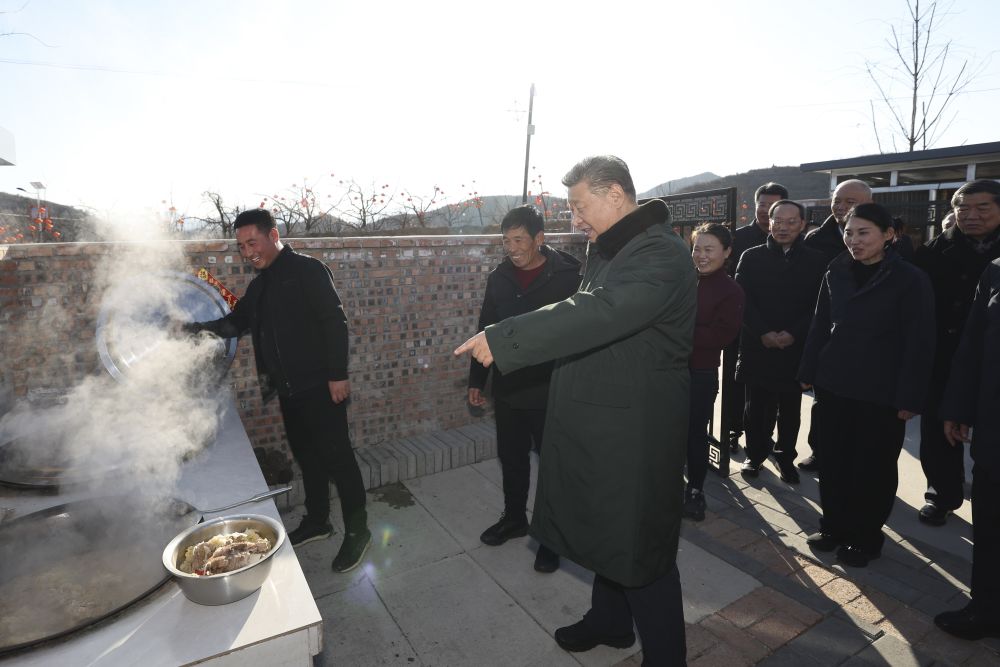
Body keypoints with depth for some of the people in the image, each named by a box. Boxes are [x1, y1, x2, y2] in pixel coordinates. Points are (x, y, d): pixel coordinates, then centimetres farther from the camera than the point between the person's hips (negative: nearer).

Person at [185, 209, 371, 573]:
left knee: (336, 456, -1)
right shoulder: (260, 284, 14)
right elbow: (237, 321, 21)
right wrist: (199, 328, 3)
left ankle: (357, 531, 13)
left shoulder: (307, 270, -11)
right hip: (288, 388, 8)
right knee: (306, 455, 18)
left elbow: (334, 321, -16)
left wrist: (338, 374, -20)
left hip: (319, 385, -8)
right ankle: (317, 521, 34)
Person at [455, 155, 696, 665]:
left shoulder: (660, 254, -20)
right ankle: (610, 622, 46)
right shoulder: (606, 250, 10)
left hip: (635, 432, -9)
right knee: (609, 532, 24)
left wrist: (501, 340, -33)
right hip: (600, 425, 9)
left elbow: (596, 313, -34)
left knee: (640, 549, 6)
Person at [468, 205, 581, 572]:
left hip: (551, 392, -4)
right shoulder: (499, 278, 3)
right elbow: (486, 330, 10)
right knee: (512, 459, 18)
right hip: (507, 389, 5)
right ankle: (514, 517, 40)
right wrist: (476, 380, 12)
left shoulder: (568, 276, -11)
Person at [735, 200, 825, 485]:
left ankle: (786, 456, 26)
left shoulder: (816, 260, 5)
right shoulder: (752, 257, 3)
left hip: (796, 348, 1)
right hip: (757, 346, 0)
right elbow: (742, 300, -3)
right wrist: (763, 332, -14)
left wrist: (793, 333, -13)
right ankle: (755, 453, 23)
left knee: (790, 409, 11)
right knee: (757, 406, 8)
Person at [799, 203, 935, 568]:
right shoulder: (836, 272, 2)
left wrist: (910, 397, -11)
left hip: (881, 392, -3)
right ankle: (834, 524, 30)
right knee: (834, 459, 12)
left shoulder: (910, 279, -9)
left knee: (873, 467, 10)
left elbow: (919, 343, -9)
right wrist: (809, 371, 5)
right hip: (834, 384, 4)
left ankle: (865, 537, 28)